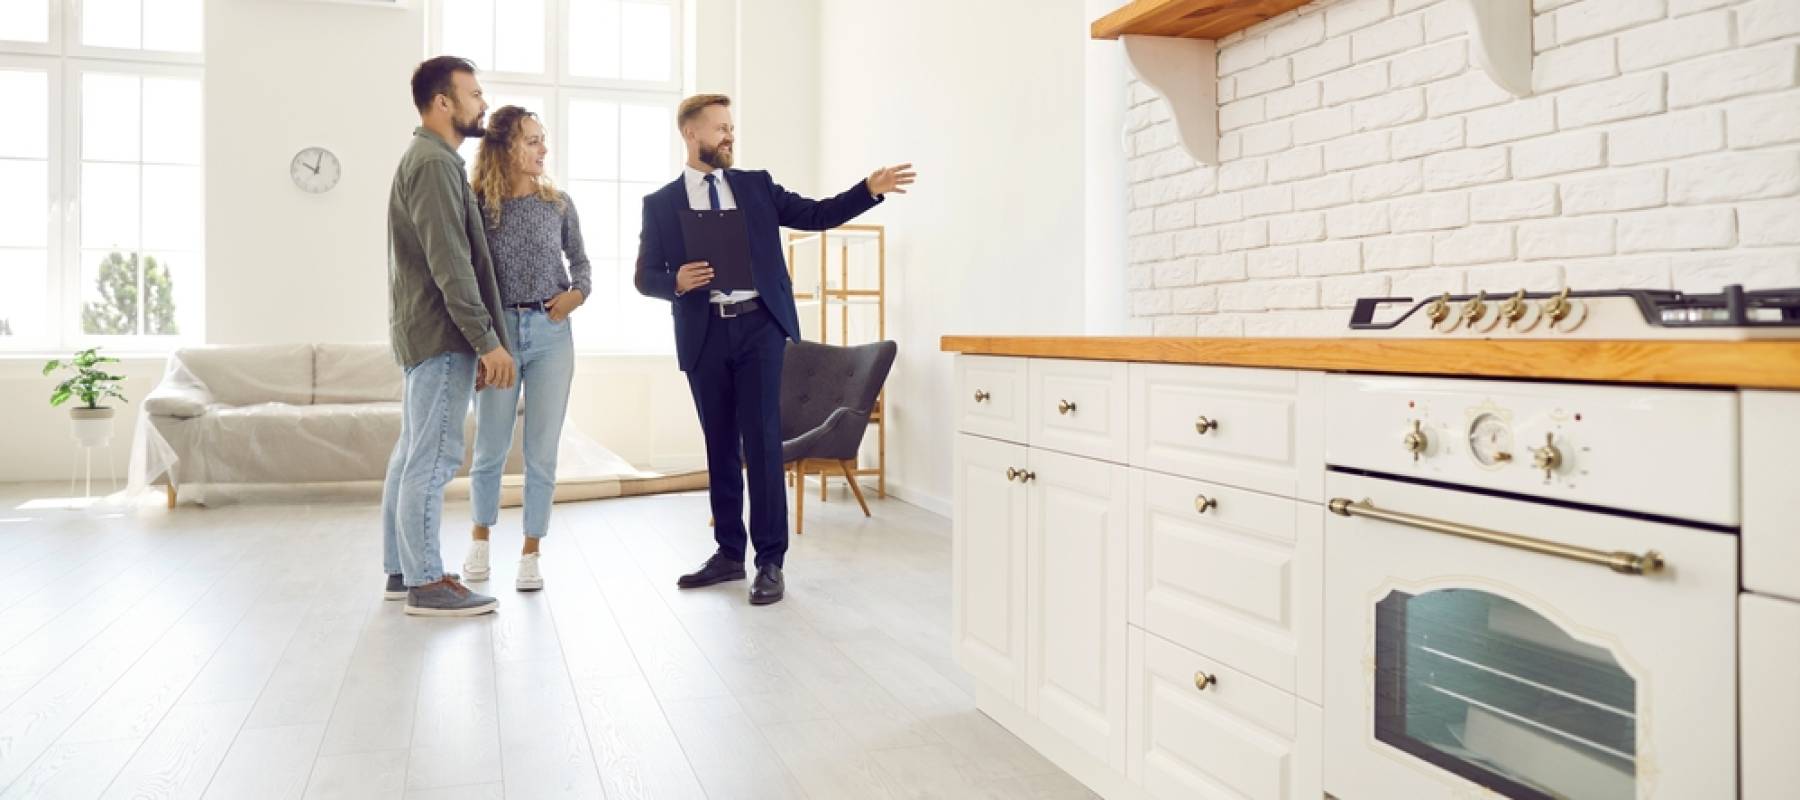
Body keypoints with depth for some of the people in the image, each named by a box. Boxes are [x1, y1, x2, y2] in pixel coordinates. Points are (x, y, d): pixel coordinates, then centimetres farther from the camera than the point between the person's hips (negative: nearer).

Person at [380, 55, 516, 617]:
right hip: (443, 335, -11)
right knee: (434, 458, -7)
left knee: (412, 454, 12)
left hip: (425, 332, 11)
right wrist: (487, 340, -21)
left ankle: (402, 570, 19)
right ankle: (427, 584, -2)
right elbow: (450, 265, -21)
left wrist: (476, 339, 21)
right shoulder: (435, 162, -13)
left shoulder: (424, 158, 19)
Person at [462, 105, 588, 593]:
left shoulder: (558, 204, 5)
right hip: (497, 332, -1)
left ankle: (531, 554, 15)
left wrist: (579, 292, -3)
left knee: (542, 452, 2)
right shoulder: (478, 204, -1)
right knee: (490, 448, 8)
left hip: (550, 333, 1)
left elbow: (579, 259, 17)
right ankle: (480, 538, 32)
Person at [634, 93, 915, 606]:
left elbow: (817, 215, 8)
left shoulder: (756, 185, 11)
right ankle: (729, 553, 22)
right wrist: (677, 282, -15)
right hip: (704, 334, 1)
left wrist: (870, 190, -4)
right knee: (719, 446, 10)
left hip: (758, 325, -1)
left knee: (762, 442, -6)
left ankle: (770, 562, 0)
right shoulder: (661, 203, 7)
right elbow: (645, 278, 7)